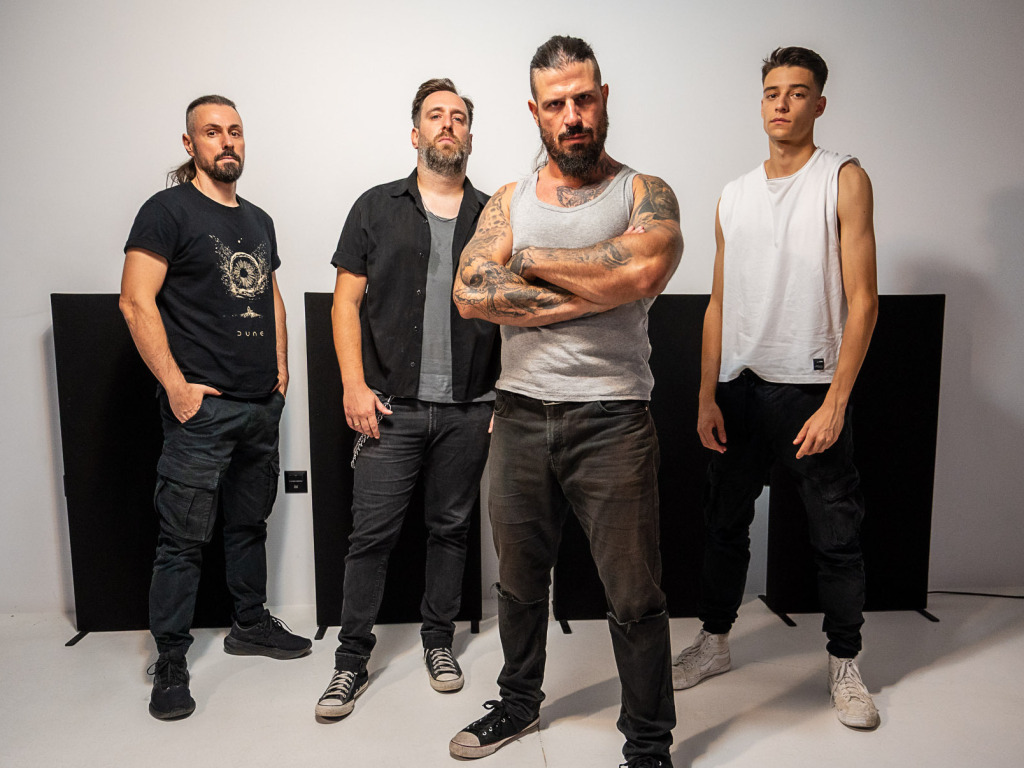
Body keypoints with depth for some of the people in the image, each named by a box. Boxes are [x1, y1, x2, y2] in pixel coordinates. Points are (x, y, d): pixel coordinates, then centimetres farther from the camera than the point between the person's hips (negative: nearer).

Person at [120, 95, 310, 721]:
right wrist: (176, 385, -16)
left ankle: (251, 625, 33)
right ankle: (171, 663, 13)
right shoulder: (168, 211, -4)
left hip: (262, 405, 7)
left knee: (251, 522, 17)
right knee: (185, 538, -1)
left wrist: (281, 366, 13)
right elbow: (136, 302, -11)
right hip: (202, 408, -7)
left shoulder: (259, 220, 17)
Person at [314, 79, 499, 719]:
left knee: (451, 528, 12)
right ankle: (352, 659, 17)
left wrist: (508, 394, 2)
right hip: (392, 406, -1)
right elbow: (347, 301, 4)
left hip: (469, 409, 2)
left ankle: (439, 641, 30)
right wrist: (355, 385, -6)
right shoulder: (378, 208, 7)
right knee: (373, 533, 1)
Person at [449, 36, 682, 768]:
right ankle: (519, 705, 42)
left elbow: (640, 272, -22)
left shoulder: (645, 194, 1)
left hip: (612, 419, -3)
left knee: (634, 595, 5)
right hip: (520, 414, 4)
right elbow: (471, 293, -8)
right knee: (520, 578, 19)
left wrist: (529, 259, -10)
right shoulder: (509, 201, 9)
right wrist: (592, 292, -14)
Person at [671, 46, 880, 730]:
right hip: (738, 387, 4)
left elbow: (862, 299, -8)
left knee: (837, 534, 6)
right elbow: (720, 303, 11)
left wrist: (835, 401, -15)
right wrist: (707, 396, 5)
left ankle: (845, 664, 25)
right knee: (726, 522, 13)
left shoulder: (844, 179, -1)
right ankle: (715, 642, 30)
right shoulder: (734, 197, 12)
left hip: (810, 387, -4)